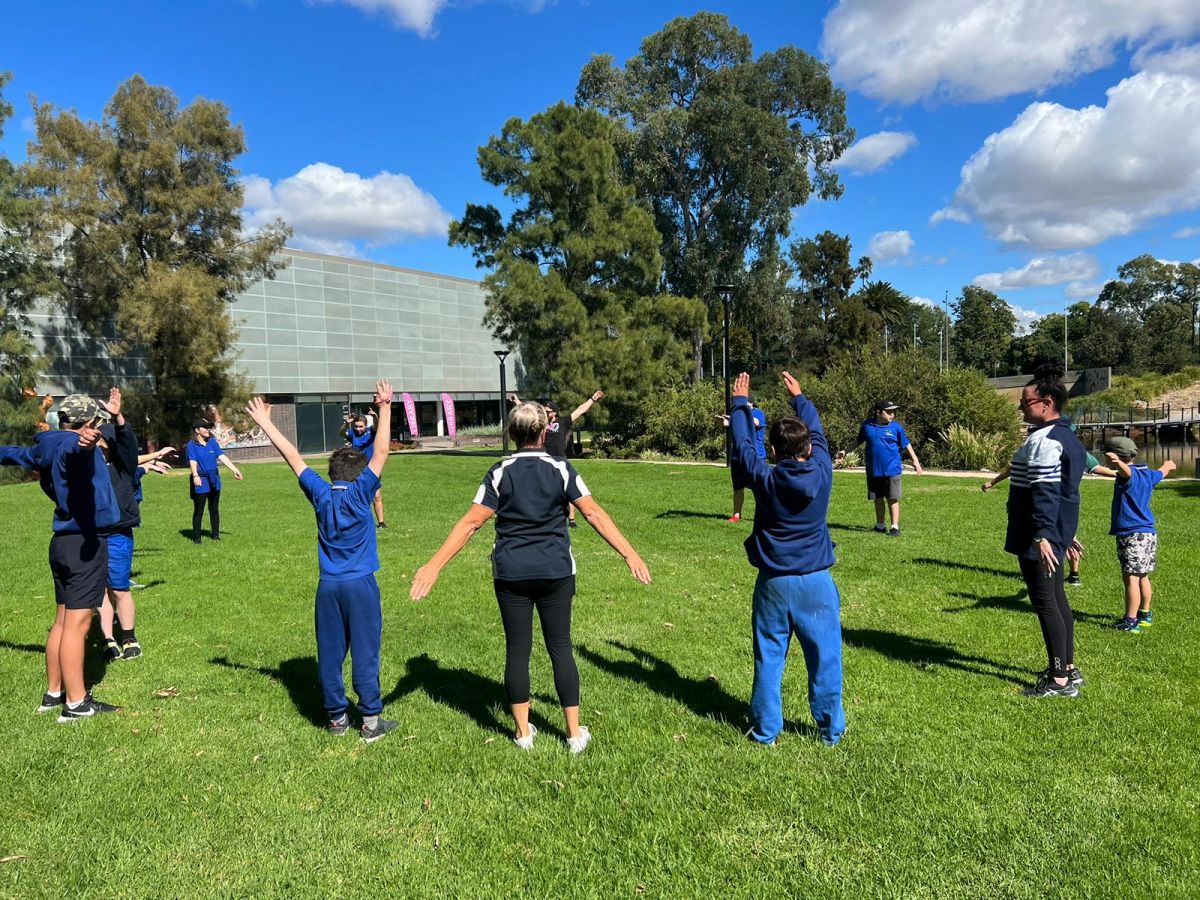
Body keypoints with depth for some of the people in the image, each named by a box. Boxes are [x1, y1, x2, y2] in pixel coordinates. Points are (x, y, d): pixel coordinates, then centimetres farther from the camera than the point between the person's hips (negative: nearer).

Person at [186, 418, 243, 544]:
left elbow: (222, 457, 2)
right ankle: (196, 537, 9)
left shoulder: (212, 442, 7)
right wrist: (195, 475, -33)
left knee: (214, 509, 12)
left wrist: (235, 470, -6)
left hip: (214, 480, 5)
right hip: (200, 481, -5)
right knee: (198, 511, 0)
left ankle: (216, 535, 22)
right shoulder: (192, 445, -5)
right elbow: (193, 461, -18)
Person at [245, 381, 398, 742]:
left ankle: (336, 718, 21)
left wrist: (266, 424, 15)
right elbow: (381, 452, -8)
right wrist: (385, 408, -7)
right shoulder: (361, 491, -7)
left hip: (328, 587, 4)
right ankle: (371, 720, 8)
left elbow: (293, 457, 7)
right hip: (361, 585, -3)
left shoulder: (320, 494, 1)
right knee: (364, 653, 2)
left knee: (330, 653, 11)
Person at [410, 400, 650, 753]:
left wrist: (434, 565, -6)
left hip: (511, 574, 0)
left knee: (517, 650, 10)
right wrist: (629, 553, -7)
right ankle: (575, 733, 16)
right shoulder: (561, 469, -4)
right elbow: (594, 514, -9)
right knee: (560, 648, 9)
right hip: (555, 573, 0)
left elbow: (470, 523, -8)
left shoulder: (500, 472, -3)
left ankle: (523, 732, 21)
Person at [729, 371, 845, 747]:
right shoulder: (821, 474, -7)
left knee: (769, 658, 10)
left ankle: (765, 729, 19)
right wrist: (799, 397, 24)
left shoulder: (765, 480, -10)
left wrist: (740, 403, 19)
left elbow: (742, 445, 6)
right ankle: (830, 730, 22)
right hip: (815, 582, 0)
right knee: (824, 658, 11)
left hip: (773, 583, 0)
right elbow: (818, 435, 10)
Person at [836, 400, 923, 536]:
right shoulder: (867, 425, -1)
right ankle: (880, 526, 27)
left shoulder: (896, 427, -4)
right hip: (873, 470, 2)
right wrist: (846, 452, 16)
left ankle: (895, 527, 8)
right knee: (878, 499, 13)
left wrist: (915, 461, 2)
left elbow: (906, 444, 5)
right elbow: (859, 440, 15)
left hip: (892, 470, -2)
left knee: (892, 499, 0)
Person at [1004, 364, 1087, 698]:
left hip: (1039, 537, -11)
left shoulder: (1043, 440, -19)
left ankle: (1060, 681, 4)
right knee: (1057, 599, 18)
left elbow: (1044, 492, -26)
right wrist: (1065, 532, 25)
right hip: (1059, 531, 11)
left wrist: (1042, 535, -29)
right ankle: (1068, 669, 29)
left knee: (1045, 603, -3)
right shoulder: (1068, 437, 14)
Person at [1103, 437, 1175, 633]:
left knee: (1131, 578, -7)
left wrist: (1118, 463, -64)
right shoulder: (1147, 473, 12)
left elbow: (1126, 470, -41)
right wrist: (1169, 464, 60)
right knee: (1142, 577, 20)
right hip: (1148, 533, 9)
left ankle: (1131, 622, -7)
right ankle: (1145, 614, 32)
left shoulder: (1130, 475, -14)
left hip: (1131, 535, -9)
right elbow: (1162, 471, 37)